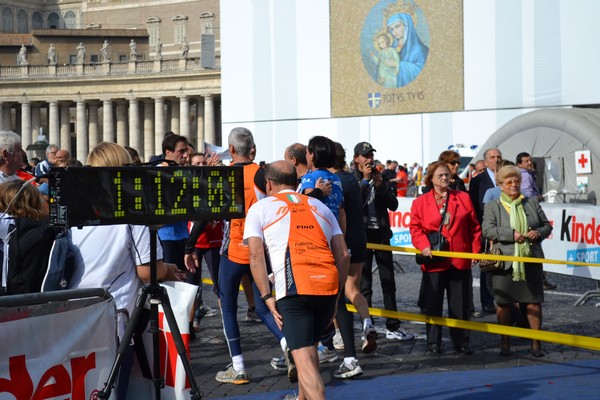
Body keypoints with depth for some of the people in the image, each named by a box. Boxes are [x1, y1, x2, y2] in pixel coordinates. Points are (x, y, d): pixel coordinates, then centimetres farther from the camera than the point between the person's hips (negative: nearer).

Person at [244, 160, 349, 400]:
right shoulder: (320, 206, 24)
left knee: (304, 357, -8)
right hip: (328, 285, 5)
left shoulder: (260, 208, 14)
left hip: (293, 290, -5)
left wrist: (267, 297, 0)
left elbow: (256, 255, 0)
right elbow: (343, 255, 17)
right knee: (309, 348, 26)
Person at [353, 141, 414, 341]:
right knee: (364, 284, -1)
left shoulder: (379, 177, 12)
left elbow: (393, 205, 7)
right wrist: (365, 180, -16)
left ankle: (393, 327, 11)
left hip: (381, 234, 5)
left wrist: (381, 186, -8)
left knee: (388, 282, 6)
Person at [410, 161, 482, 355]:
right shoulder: (420, 202, 2)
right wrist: (423, 245, -16)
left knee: (460, 304, 7)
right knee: (433, 304, 4)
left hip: (460, 260, 1)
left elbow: (474, 227, 7)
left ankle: (461, 341, 18)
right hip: (434, 260, -1)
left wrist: (475, 251, 1)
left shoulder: (463, 198, 6)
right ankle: (433, 343, 12)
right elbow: (415, 228, 0)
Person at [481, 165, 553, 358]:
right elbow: (487, 230, -11)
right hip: (505, 261, -2)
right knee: (504, 303, 4)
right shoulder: (492, 207, 3)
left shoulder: (532, 203, 12)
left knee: (534, 302, 1)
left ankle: (536, 344, 10)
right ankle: (505, 343, 16)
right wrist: (512, 234, -19)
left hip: (531, 261, 2)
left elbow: (547, 225, 17)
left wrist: (538, 233, -5)